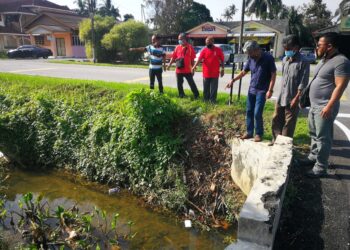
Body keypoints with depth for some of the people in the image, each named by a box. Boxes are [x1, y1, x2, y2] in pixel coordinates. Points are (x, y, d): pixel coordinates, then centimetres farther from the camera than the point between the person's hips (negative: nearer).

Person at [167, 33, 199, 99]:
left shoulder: (190, 47, -3)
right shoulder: (177, 47, 5)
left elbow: (192, 59, -1)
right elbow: (173, 57, 9)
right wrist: (169, 64, -1)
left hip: (187, 70, -3)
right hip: (179, 70, 4)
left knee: (191, 83, 1)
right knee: (179, 84, 12)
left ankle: (196, 95, 12)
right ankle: (181, 95, 27)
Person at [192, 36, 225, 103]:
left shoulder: (218, 50, 0)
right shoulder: (204, 50, 0)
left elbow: (222, 60, 6)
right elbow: (199, 59, -12)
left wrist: (223, 69, 2)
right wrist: (194, 66, -27)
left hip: (215, 74, -1)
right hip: (206, 74, 1)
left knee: (214, 89, 4)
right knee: (206, 88, 10)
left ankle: (212, 100, 13)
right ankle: (206, 100, 23)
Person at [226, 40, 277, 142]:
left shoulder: (268, 58, -14)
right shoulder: (251, 59, 2)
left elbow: (273, 75, -12)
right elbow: (243, 72, 13)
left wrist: (270, 90, -19)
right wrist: (233, 80, 1)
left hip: (262, 91, -6)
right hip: (251, 89, 6)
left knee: (257, 113, -6)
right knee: (249, 112, 9)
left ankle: (259, 134, 11)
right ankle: (249, 132, 21)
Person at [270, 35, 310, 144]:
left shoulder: (303, 62, -13)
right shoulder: (285, 59, 8)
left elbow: (303, 83, -15)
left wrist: (296, 98, -18)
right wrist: (281, 93, 16)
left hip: (292, 98, -7)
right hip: (281, 97, 7)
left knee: (289, 123, 5)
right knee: (276, 119, 13)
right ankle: (276, 140, 28)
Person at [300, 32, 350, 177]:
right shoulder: (324, 60, 12)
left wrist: (329, 106, -25)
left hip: (324, 107, -10)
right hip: (314, 105, 10)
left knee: (322, 138, -3)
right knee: (314, 134, 20)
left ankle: (321, 168, 6)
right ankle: (313, 157, 36)